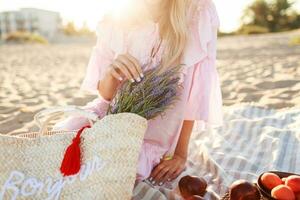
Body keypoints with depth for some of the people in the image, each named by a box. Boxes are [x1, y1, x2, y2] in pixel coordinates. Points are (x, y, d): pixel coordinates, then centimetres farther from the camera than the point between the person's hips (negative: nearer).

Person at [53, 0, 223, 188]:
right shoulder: (115, 21, -6)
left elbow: (196, 91, -9)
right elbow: (105, 95, -1)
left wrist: (181, 154, -9)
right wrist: (112, 74, -25)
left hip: (156, 132, -2)